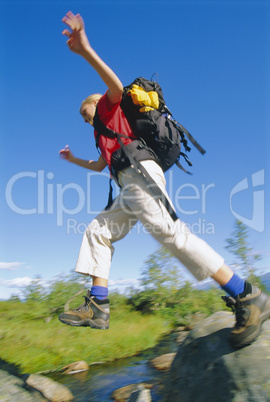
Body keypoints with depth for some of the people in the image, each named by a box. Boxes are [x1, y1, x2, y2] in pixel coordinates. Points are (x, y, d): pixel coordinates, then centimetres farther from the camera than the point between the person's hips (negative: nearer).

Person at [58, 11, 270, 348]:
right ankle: (97, 306, -5)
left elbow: (117, 87, -6)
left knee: (169, 231, -25)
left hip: (138, 172, -10)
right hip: (129, 185, 10)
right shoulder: (104, 134, 40)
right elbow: (100, 165, 48)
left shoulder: (108, 108, 17)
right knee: (97, 231, 5)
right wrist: (74, 159, 58)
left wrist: (86, 51, -16)